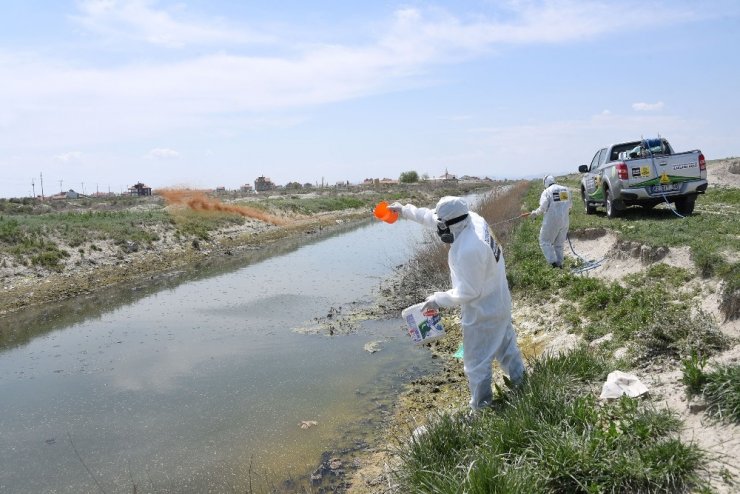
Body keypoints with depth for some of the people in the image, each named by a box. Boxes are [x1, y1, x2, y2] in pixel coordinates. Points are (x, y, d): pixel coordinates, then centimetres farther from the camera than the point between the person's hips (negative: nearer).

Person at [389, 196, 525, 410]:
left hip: (483, 312, -9)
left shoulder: (467, 251, -37)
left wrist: (438, 299, -13)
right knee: (505, 344, 30)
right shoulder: (474, 219, -11)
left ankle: (481, 408, 26)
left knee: (477, 362, 9)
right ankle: (519, 381, 51)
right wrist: (406, 210, 10)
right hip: (498, 301, 9)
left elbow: (466, 293, -27)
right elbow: (434, 217, 4)